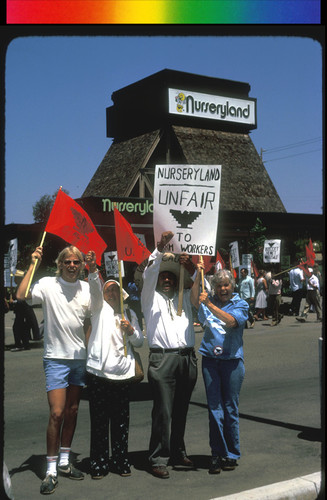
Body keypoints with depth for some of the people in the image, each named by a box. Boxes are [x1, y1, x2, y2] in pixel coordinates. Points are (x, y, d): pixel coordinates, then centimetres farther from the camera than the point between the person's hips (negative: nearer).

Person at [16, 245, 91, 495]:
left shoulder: (87, 288, 7)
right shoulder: (48, 285, -6)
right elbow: (21, 296, -23)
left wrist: (91, 349, 9)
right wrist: (33, 265, -20)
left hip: (80, 357, 5)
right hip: (57, 357, -5)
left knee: (72, 411, 12)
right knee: (57, 413, -10)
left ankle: (64, 462, 25)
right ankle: (51, 470, 0)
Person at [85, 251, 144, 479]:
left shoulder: (130, 313, 17)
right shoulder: (100, 308, 7)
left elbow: (140, 342, 16)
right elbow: (95, 289, -13)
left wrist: (131, 330, -4)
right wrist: (93, 270, -31)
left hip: (122, 374, 3)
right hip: (99, 372, -2)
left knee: (121, 421, 7)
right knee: (99, 420, 1)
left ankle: (121, 461, 18)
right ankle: (99, 463, 10)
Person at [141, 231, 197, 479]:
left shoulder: (184, 297, 21)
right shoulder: (151, 297, 10)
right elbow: (149, 275, -4)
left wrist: (192, 268, -7)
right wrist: (160, 249, -14)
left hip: (187, 358, 4)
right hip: (163, 358, -4)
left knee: (181, 410, 12)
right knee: (163, 411, -7)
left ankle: (178, 453, 25)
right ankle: (158, 459, 1)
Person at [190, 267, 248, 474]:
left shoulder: (240, 304, 2)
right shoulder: (209, 301, 9)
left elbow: (231, 321, -19)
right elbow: (195, 300, -14)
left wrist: (210, 305, -28)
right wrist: (198, 275, -22)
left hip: (232, 359, -2)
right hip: (210, 359, 2)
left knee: (230, 408, 4)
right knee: (214, 408, 2)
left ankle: (232, 454, 17)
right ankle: (217, 454, 10)